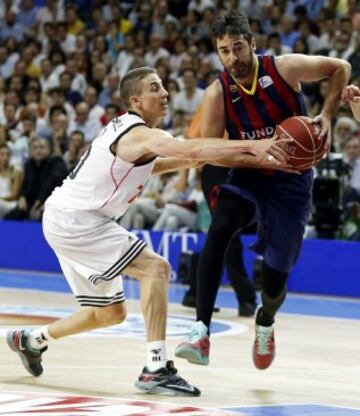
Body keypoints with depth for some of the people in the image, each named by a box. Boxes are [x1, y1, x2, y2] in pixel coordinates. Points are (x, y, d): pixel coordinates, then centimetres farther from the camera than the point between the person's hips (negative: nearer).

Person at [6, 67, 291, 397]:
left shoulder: (124, 128, 11)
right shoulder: (141, 134, -19)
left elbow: (138, 167, 29)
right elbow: (193, 149, -36)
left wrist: (185, 162, 14)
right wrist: (252, 146, -43)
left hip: (66, 219, 10)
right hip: (75, 221, -10)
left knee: (111, 312, 19)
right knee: (156, 268, -20)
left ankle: (30, 340, 36)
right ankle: (156, 369, -23)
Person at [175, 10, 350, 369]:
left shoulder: (284, 68, -17)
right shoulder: (217, 93, -14)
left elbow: (341, 68, -3)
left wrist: (326, 114, -15)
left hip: (290, 180, -1)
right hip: (248, 175, 1)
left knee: (274, 281, 0)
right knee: (218, 230, -33)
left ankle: (265, 321, 40)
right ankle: (201, 332, -36)